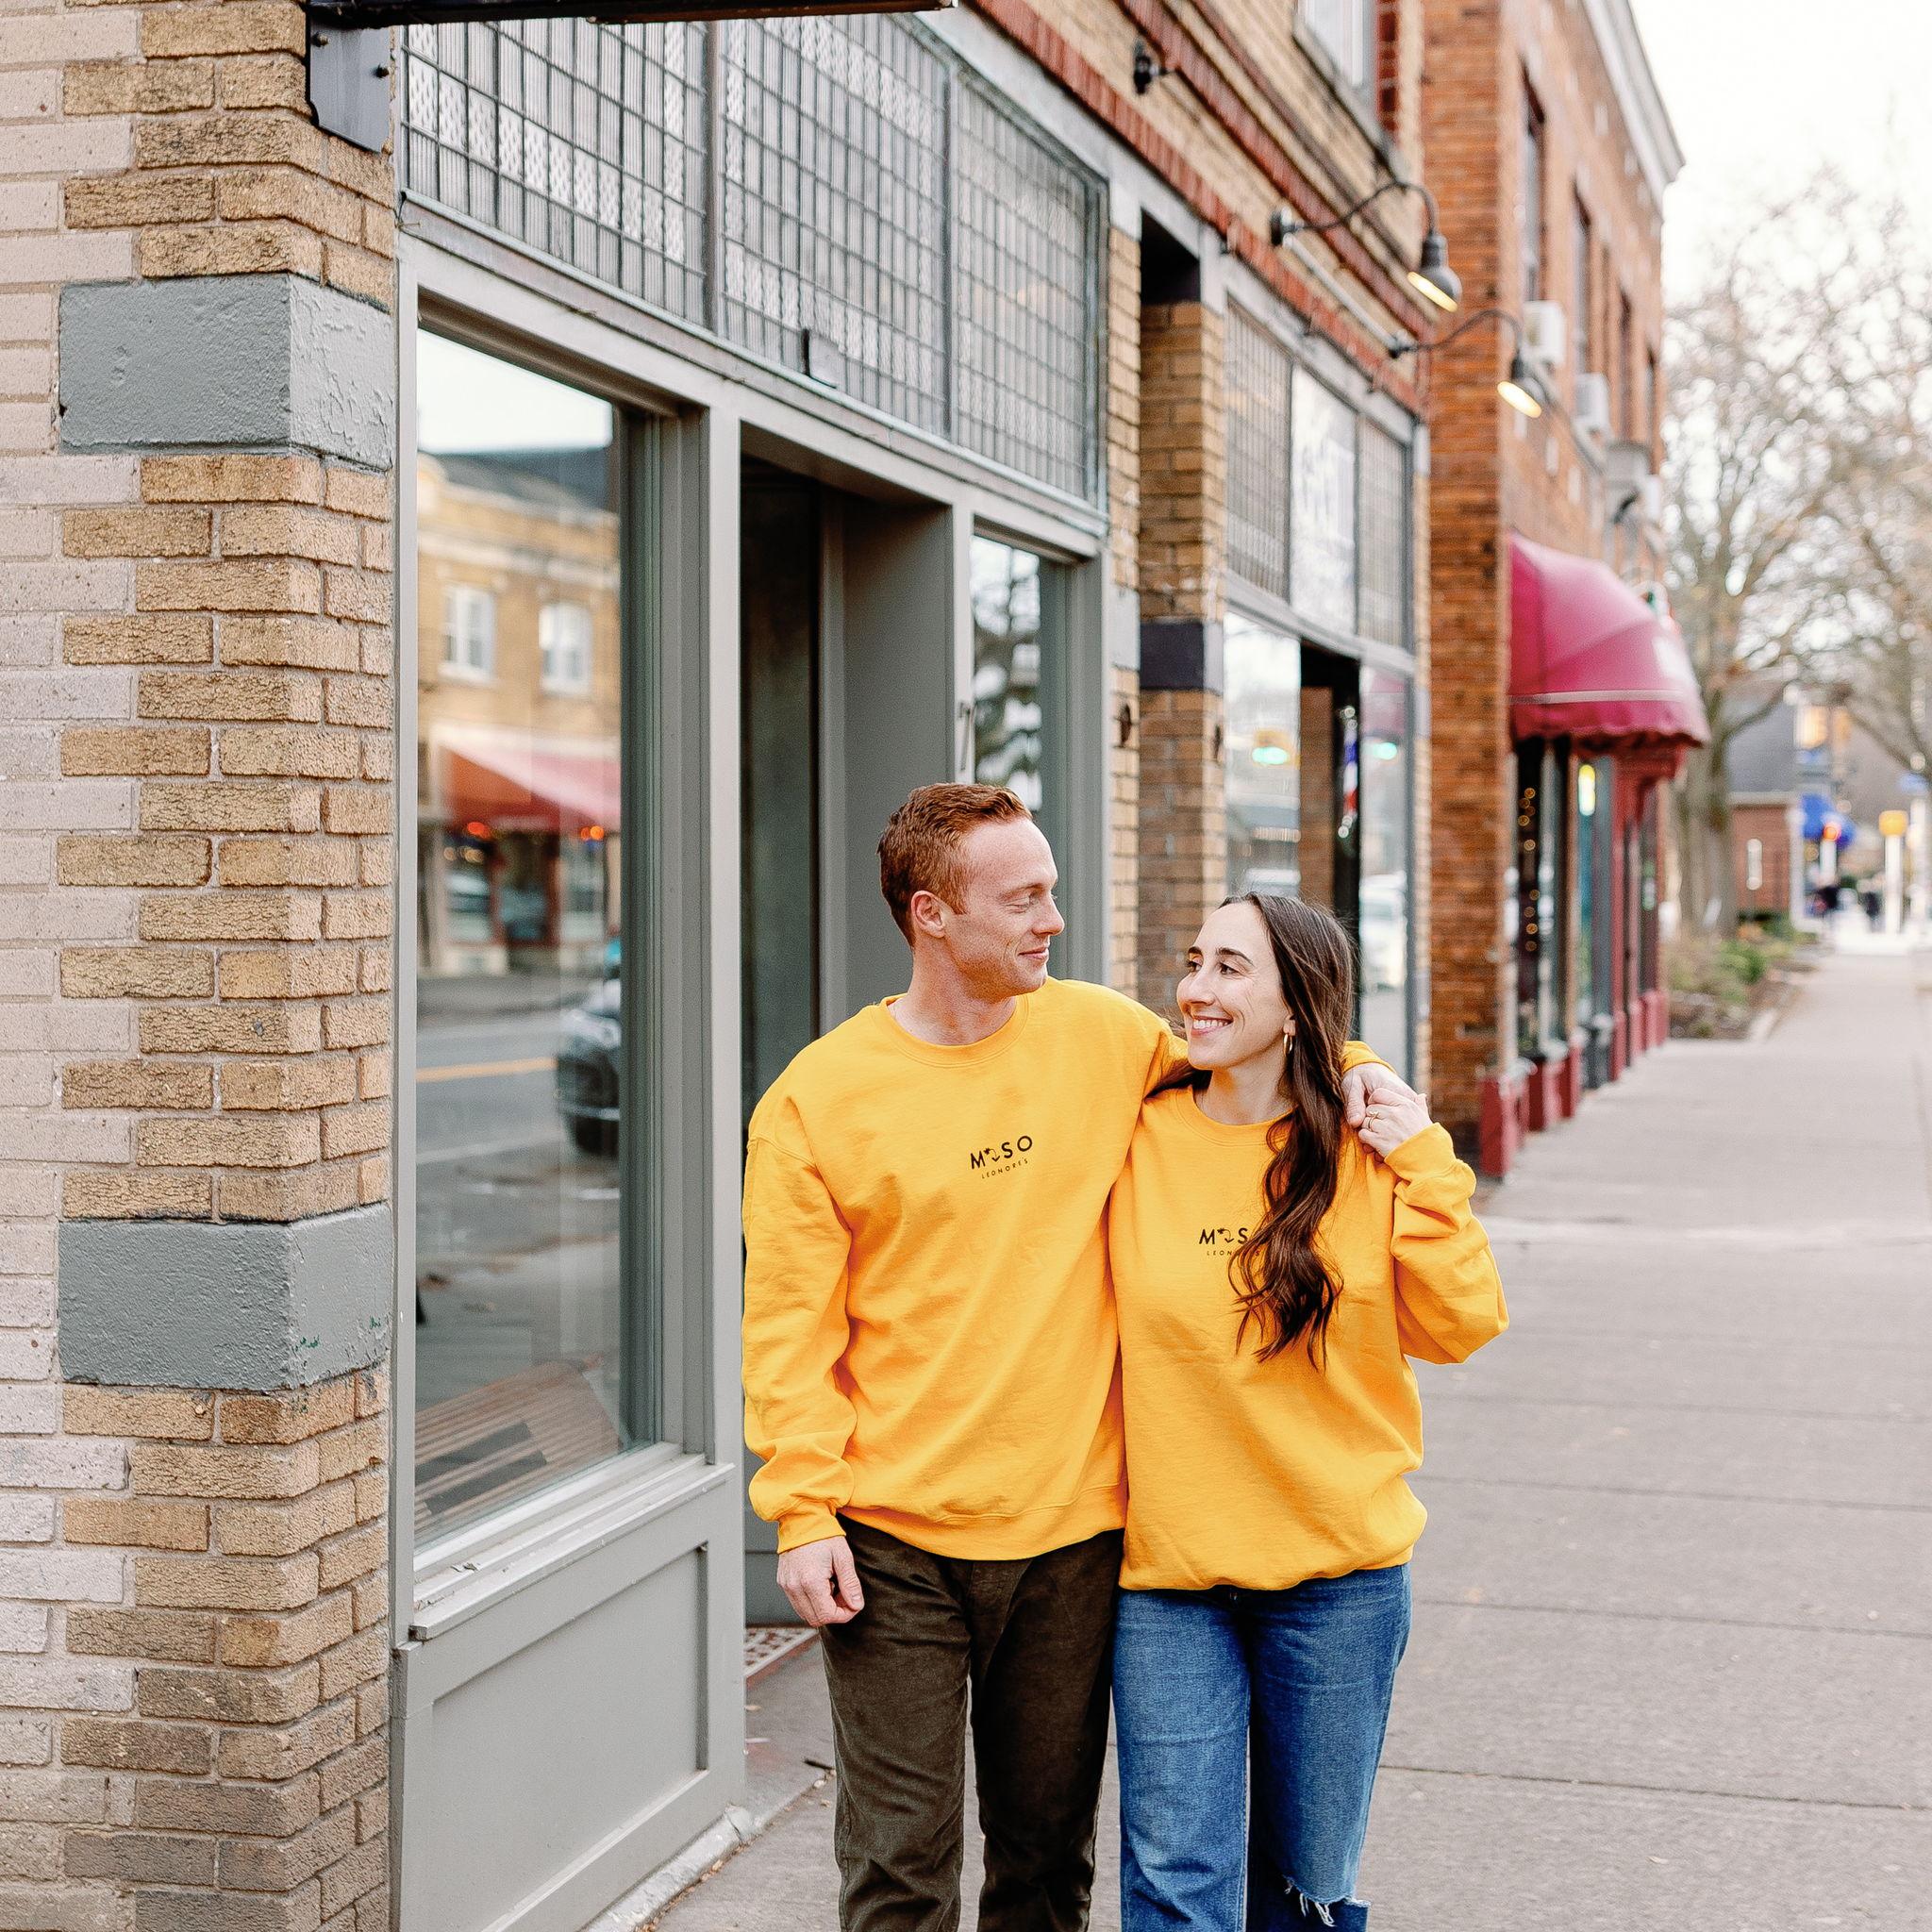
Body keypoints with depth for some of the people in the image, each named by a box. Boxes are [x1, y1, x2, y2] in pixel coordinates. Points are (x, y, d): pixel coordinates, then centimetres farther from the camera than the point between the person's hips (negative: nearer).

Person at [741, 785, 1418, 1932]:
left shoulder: (1105, 1038, 4)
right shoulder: (818, 1099, -5)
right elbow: (790, 1327, -4)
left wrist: (1348, 1069, 5)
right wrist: (804, 1512, -11)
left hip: (1072, 1534, 3)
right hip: (894, 1545, -3)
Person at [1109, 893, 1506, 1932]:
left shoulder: (1368, 1149, -1)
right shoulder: (1139, 1139, -2)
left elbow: (1457, 1327, -5)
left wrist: (1425, 1170, -11)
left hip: (1340, 1574, 1)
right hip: (1167, 1572, 0)